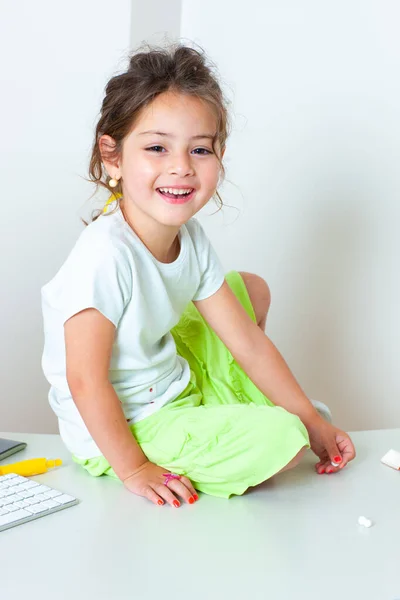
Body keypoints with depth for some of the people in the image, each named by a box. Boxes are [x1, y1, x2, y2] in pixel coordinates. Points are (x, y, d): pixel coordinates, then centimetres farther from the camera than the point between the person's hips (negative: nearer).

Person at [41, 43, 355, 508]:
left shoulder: (190, 239, -6)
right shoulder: (107, 256, -31)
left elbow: (247, 341, 0)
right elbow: (86, 381, -26)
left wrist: (311, 420, 2)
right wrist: (133, 470, -19)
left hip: (173, 379, 9)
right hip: (117, 431, -8)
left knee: (252, 289, 15)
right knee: (281, 439, -21)